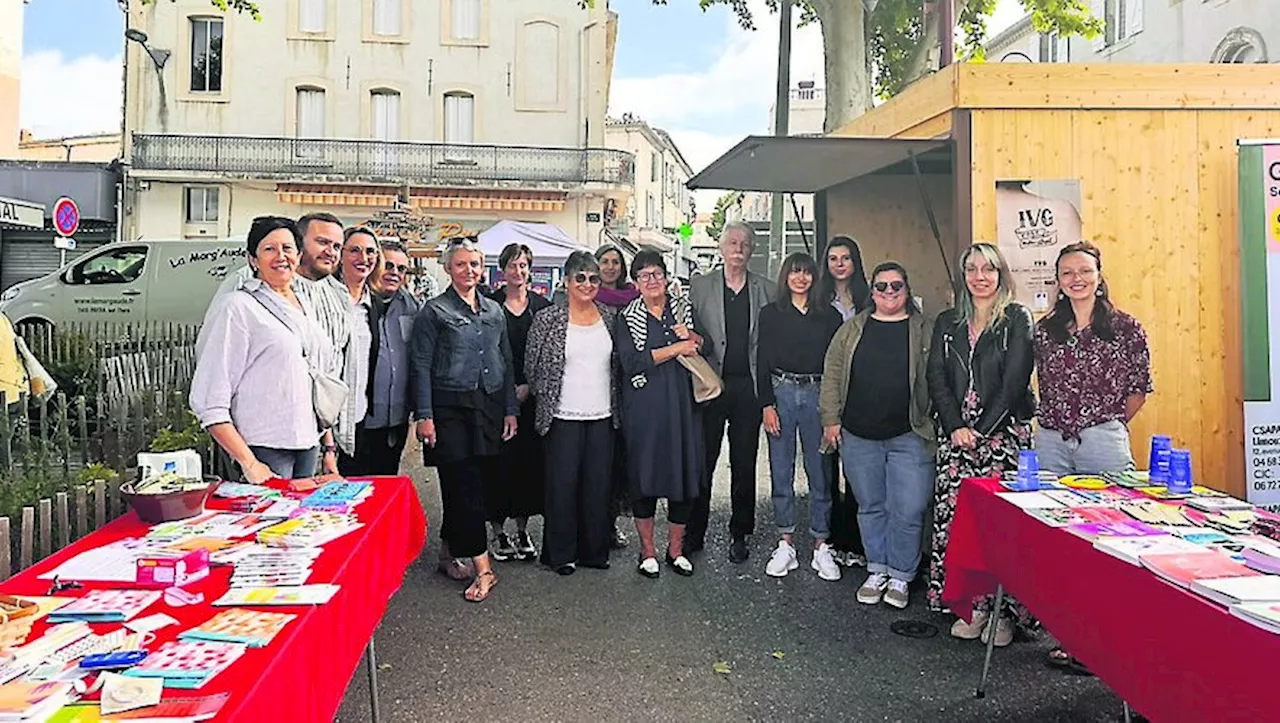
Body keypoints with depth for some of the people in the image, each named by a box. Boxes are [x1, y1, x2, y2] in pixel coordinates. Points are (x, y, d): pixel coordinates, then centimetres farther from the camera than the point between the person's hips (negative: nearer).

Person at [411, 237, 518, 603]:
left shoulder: (494, 310, 14)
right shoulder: (434, 311, -1)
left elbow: (506, 362, 16)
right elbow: (422, 366, -5)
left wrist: (510, 409, 10)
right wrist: (424, 416, -11)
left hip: (488, 407, 5)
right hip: (450, 408, -5)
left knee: (467, 483, 10)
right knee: (464, 484, -7)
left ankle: (449, 551, 26)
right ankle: (482, 568, -4)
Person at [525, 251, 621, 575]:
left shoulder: (610, 317, 8)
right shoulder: (547, 319, -4)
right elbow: (532, 368, 2)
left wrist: (617, 407, 12)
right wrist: (546, 398, 5)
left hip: (603, 415, 3)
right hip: (564, 416, -3)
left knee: (600, 484, 8)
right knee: (562, 484, 3)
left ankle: (595, 550, 22)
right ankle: (560, 554, 16)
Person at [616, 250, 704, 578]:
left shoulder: (683, 308, 12)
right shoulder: (627, 317, 2)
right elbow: (632, 362, -11)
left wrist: (691, 336, -10)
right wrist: (676, 348, -10)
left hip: (681, 403, 3)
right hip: (644, 407, -2)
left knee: (684, 473, 3)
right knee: (644, 476, 2)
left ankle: (675, 549, 19)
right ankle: (647, 551, 16)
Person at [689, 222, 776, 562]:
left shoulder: (766, 290, 8)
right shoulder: (700, 286, 6)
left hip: (749, 386, 1)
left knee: (744, 464, 8)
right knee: (702, 462, 3)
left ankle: (740, 535, 20)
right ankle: (693, 534, 15)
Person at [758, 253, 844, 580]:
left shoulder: (829, 315, 7)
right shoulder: (771, 314, 7)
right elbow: (763, 361, 4)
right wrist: (767, 404, -4)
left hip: (817, 394, 0)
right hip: (781, 392, 0)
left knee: (820, 472, 1)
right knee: (781, 471, 4)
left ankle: (821, 546, 11)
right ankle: (786, 544, 14)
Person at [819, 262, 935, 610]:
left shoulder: (925, 330, 4)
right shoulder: (852, 329, 8)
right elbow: (832, 375, 7)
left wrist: (936, 424, -4)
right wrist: (831, 419, 1)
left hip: (909, 437, -2)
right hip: (858, 437, 2)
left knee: (908, 511, -2)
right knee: (870, 508, 12)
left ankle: (900, 576, 15)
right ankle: (877, 571, 25)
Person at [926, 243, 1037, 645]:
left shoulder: (1017, 319, 3)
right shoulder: (947, 323, 15)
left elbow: (1016, 379, -6)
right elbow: (936, 378, 7)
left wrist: (985, 430, -11)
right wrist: (957, 427, -5)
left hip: (1004, 431, -4)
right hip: (956, 433, 4)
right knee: (954, 514, -1)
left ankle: (1006, 611, 2)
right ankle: (972, 605, 9)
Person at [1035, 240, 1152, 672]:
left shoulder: (1126, 328, 1)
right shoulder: (1045, 330, 9)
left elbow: (1140, 388, 6)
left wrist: (1109, 425, 5)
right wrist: (1056, 423, 10)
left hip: (1103, 442, -3)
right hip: (1051, 443, 3)